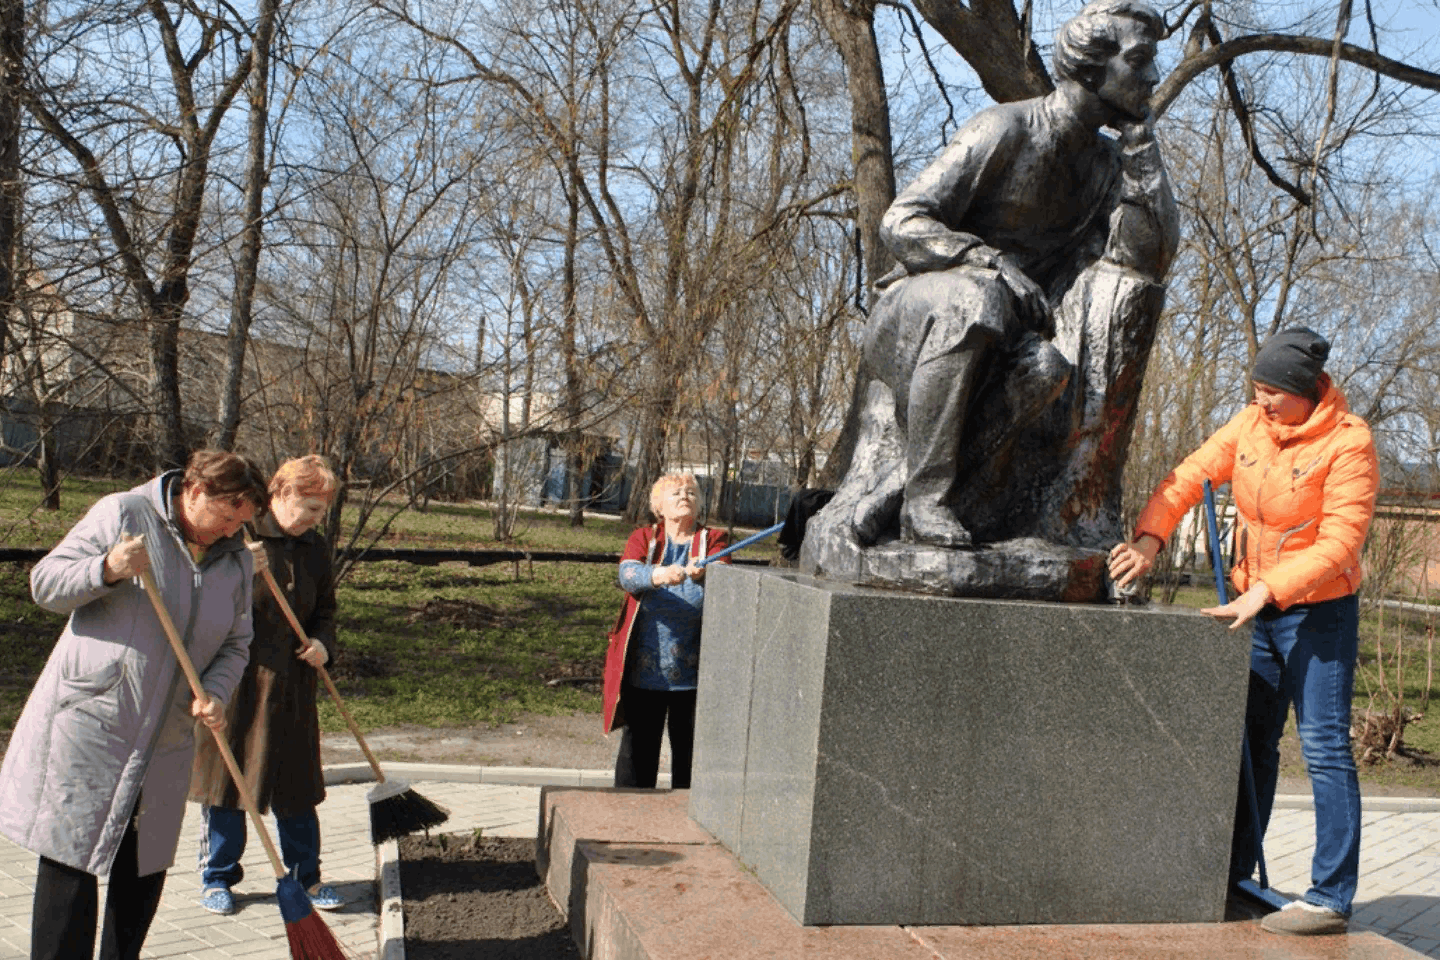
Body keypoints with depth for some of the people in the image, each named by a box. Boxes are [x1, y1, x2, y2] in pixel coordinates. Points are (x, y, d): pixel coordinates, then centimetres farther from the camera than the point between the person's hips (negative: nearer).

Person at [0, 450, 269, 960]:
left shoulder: (235, 559, 7)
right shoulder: (124, 513, -6)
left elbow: (235, 645, 11)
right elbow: (46, 583, -7)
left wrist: (214, 694, -7)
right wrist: (109, 569, -25)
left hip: (165, 741, 5)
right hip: (87, 722, -5)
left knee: (145, 866, 10)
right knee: (71, 859, -1)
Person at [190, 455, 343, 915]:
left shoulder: (315, 548, 9)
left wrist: (323, 643, -2)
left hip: (292, 683, 5)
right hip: (234, 678, -4)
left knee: (296, 779, 9)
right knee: (228, 772, 5)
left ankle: (305, 875, 20)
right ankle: (217, 877, 21)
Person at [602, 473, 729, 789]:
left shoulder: (712, 540, 7)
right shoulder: (643, 538, 7)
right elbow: (627, 574, -14)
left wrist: (702, 574, -37)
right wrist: (658, 575, -36)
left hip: (692, 671, 0)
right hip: (644, 667, 0)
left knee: (690, 750, 7)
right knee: (638, 746, 8)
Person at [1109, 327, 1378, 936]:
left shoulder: (1348, 442, -15)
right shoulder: (1251, 425, 1)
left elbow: (1339, 542, -21)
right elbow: (1191, 476, -4)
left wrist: (1267, 591, -28)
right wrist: (1150, 536, -20)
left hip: (1318, 610, -6)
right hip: (1256, 607, 6)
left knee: (1325, 748, -3)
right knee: (1249, 744, 13)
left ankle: (1331, 898, 5)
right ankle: (1234, 875, 24)